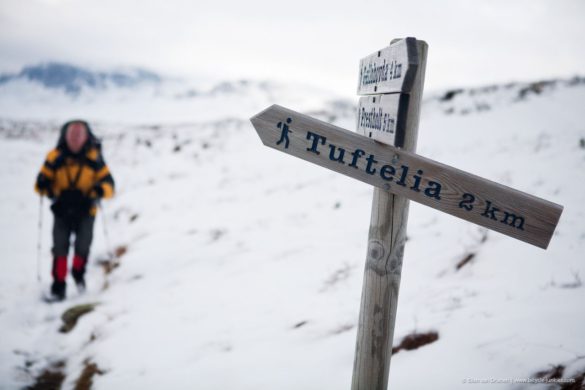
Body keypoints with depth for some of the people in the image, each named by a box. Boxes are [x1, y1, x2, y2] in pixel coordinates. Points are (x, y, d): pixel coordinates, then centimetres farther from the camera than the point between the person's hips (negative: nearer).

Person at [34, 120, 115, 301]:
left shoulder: (94, 157, -4)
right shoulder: (55, 157, -3)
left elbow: (109, 183, -7)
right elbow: (42, 181, 1)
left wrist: (100, 189, -30)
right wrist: (43, 184, -23)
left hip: (86, 209, -1)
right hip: (61, 209, 1)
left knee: (83, 245, -12)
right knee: (60, 246, -8)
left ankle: (78, 272, 18)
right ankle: (59, 283, 7)